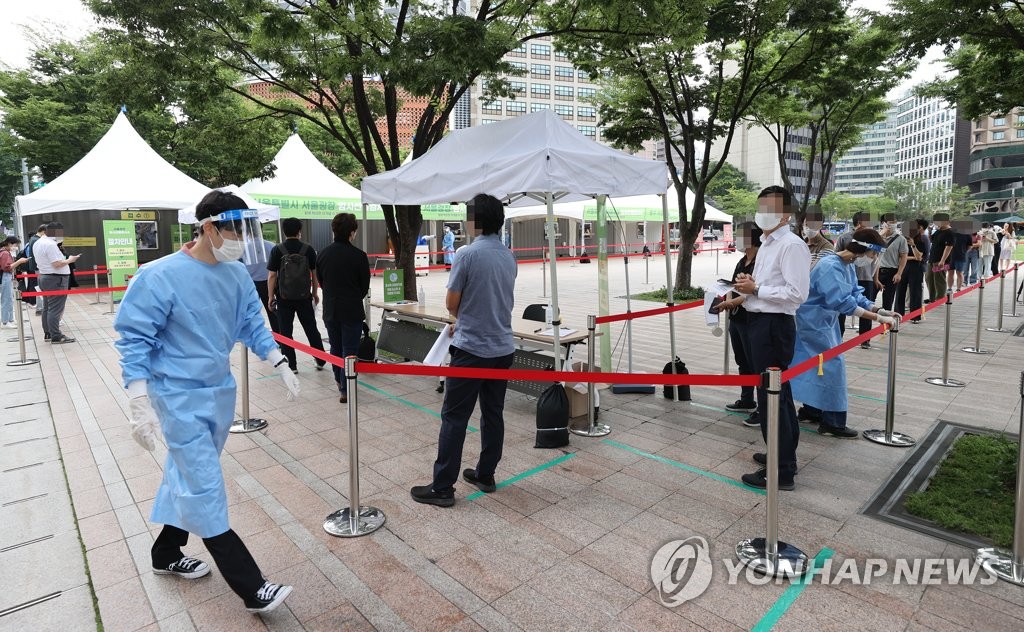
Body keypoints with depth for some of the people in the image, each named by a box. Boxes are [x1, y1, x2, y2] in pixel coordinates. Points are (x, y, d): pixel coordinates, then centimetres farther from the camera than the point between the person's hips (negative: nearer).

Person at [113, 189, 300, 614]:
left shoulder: (237, 275, -2)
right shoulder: (159, 277, -19)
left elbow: (252, 324, 9)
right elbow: (134, 340, -15)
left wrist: (280, 364, 0)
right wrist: (140, 406, -19)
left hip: (220, 392, 7)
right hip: (179, 397, -6)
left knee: (189, 477, 21)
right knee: (206, 490, -3)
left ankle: (167, 554, 43)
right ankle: (251, 589, 3)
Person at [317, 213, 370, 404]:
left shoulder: (322, 254, 0)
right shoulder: (358, 256, -13)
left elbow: (320, 281, 9)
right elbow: (365, 286, -5)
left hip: (330, 310, 5)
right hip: (352, 311, -4)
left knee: (335, 347, 20)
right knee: (349, 350, 3)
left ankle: (339, 381, 37)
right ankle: (346, 390, 4)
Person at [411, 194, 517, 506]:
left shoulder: (468, 253, -14)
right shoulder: (509, 257, 7)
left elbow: (451, 302, -8)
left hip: (472, 349, -7)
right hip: (502, 348, 7)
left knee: (454, 417, 1)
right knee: (493, 413, 14)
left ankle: (442, 487, 7)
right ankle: (486, 475, 26)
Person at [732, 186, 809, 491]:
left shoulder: (792, 245, -14)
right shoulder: (767, 244, 16)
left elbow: (797, 293, -22)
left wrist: (756, 288, -17)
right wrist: (748, 287, 6)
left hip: (774, 326, -10)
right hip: (761, 323, 10)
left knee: (771, 396, -5)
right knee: (779, 392, 21)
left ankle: (781, 472, 7)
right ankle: (783, 454, 37)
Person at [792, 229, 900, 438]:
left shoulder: (847, 266, 6)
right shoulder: (830, 266, -25)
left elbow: (856, 294, 7)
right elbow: (843, 302, -31)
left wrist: (881, 310, -6)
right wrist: (878, 318, -29)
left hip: (825, 321, 10)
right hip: (815, 321, -10)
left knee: (818, 364, 14)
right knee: (832, 365, -8)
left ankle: (810, 410, 26)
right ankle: (832, 423, 0)